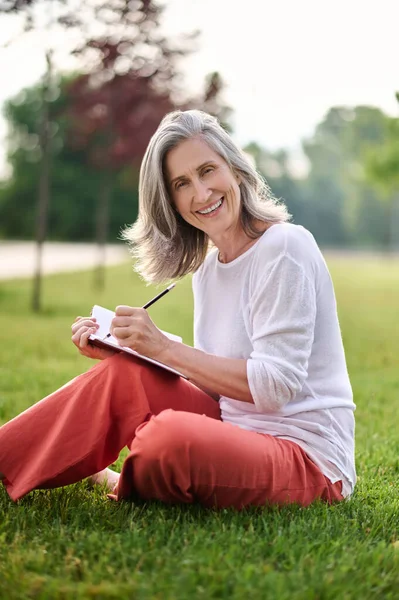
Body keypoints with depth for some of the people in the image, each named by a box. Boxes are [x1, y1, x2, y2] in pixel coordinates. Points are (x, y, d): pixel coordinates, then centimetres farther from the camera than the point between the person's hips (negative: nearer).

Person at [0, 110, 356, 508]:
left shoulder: (284, 247, -12)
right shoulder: (206, 269, 13)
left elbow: (276, 385, -17)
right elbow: (209, 383, 12)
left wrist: (164, 347, -18)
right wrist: (119, 349, 1)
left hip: (308, 458, -7)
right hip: (233, 437, 7)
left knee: (172, 437, -33)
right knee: (125, 375, -15)